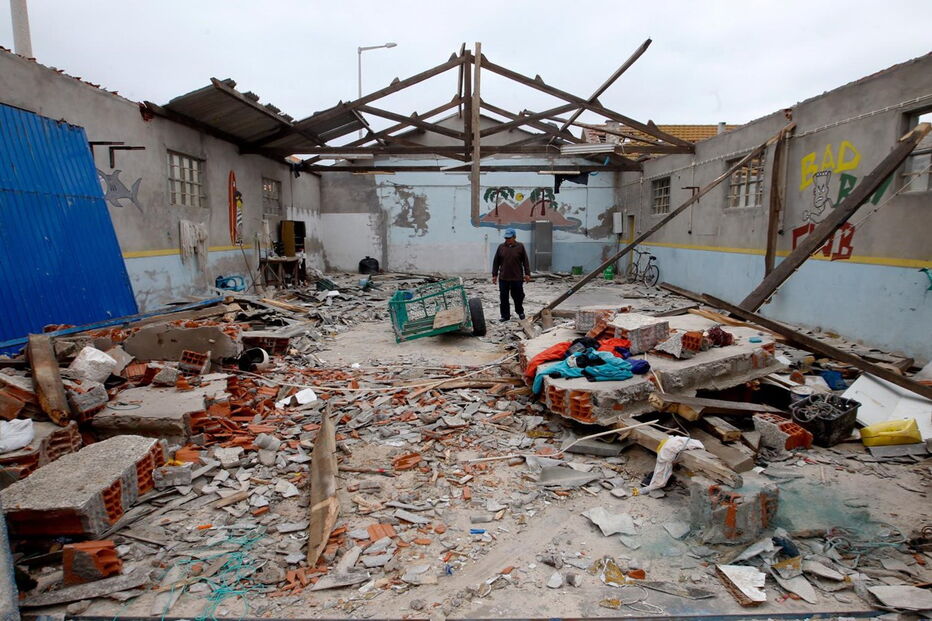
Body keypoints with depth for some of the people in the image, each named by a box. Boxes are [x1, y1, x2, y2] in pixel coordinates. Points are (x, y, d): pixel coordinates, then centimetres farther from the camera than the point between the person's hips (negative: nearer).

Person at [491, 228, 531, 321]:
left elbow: (525, 261, 2)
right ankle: (505, 315, 13)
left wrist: (527, 274, -3)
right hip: (503, 278, 2)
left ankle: (520, 312, 32)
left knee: (518, 296, 8)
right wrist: (494, 275, 6)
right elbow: (496, 262, 9)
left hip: (517, 278, -2)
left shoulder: (520, 246, 1)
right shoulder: (501, 247, 6)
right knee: (503, 297, 3)